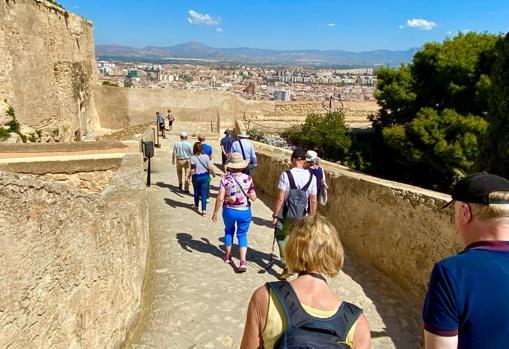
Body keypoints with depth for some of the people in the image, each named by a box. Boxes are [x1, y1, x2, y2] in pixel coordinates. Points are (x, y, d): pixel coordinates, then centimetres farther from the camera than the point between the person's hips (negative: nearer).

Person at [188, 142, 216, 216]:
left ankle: (196, 206, 39)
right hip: (205, 176, 1)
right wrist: (213, 174, 11)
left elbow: (192, 170, -16)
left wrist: (189, 177, -3)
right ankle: (204, 210, 0)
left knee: (196, 192, 20)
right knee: (204, 193, 5)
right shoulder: (206, 156, -9)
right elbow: (210, 168, -6)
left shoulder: (193, 158, -14)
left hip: (196, 177, 0)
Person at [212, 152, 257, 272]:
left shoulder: (225, 179, -12)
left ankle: (228, 255, 35)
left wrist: (215, 213, -3)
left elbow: (220, 198, -13)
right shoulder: (248, 179, -10)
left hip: (229, 211, 0)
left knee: (229, 231, 26)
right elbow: (253, 198, -6)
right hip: (244, 212, 0)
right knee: (242, 235, 12)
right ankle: (243, 261, -2)